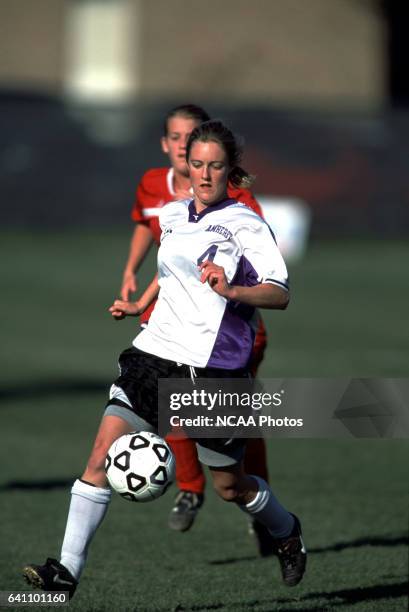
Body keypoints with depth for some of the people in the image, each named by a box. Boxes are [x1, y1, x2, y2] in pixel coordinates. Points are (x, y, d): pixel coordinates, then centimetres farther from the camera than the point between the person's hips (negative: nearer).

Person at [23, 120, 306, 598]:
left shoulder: (245, 225, -7)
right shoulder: (172, 215, 11)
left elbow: (280, 294, -16)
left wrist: (231, 290, -31)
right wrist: (140, 304, 28)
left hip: (215, 367, -5)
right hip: (157, 351, 5)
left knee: (229, 487, 9)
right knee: (104, 451, -13)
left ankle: (286, 532, 42)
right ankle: (67, 569, -13)